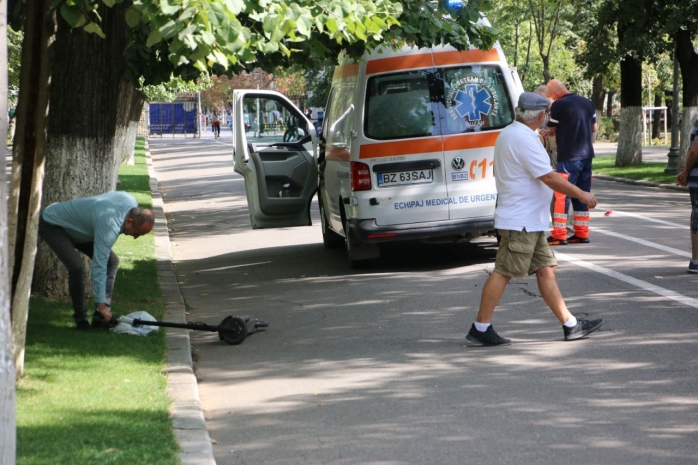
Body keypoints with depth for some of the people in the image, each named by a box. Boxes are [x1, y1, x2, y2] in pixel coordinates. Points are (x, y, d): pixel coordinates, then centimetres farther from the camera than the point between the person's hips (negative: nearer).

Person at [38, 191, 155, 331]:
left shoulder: (132, 203, -14)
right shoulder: (109, 224, -38)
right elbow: (99, 266, -39)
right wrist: (101, 304, -38)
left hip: (74, 228, 9)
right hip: (51, 225, -9)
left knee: (112, 261, -1)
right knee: (77, 267, -29)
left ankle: (100, 317, -1)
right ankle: (81, 319, -11)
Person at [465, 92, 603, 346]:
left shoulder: (509, 133, 14)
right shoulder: (524, 139, -18)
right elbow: (549, 177, -19)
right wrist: (581, 194, -11)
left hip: (529, 221, 11)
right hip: (521, 221, -11)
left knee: (546, 269, 10)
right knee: (504, 272, -7)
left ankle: (570, 325, 12)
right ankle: (480, 329, -3)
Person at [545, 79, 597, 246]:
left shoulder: (558, 105, -12)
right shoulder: (587, 103, 9)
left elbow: (553, 130, -5)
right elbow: (594, 127, 16)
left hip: (568, 157, -7)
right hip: (586, 155, 7)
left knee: (561, 195, -4)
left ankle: (559, 235, -7)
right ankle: (582, 233, 15)